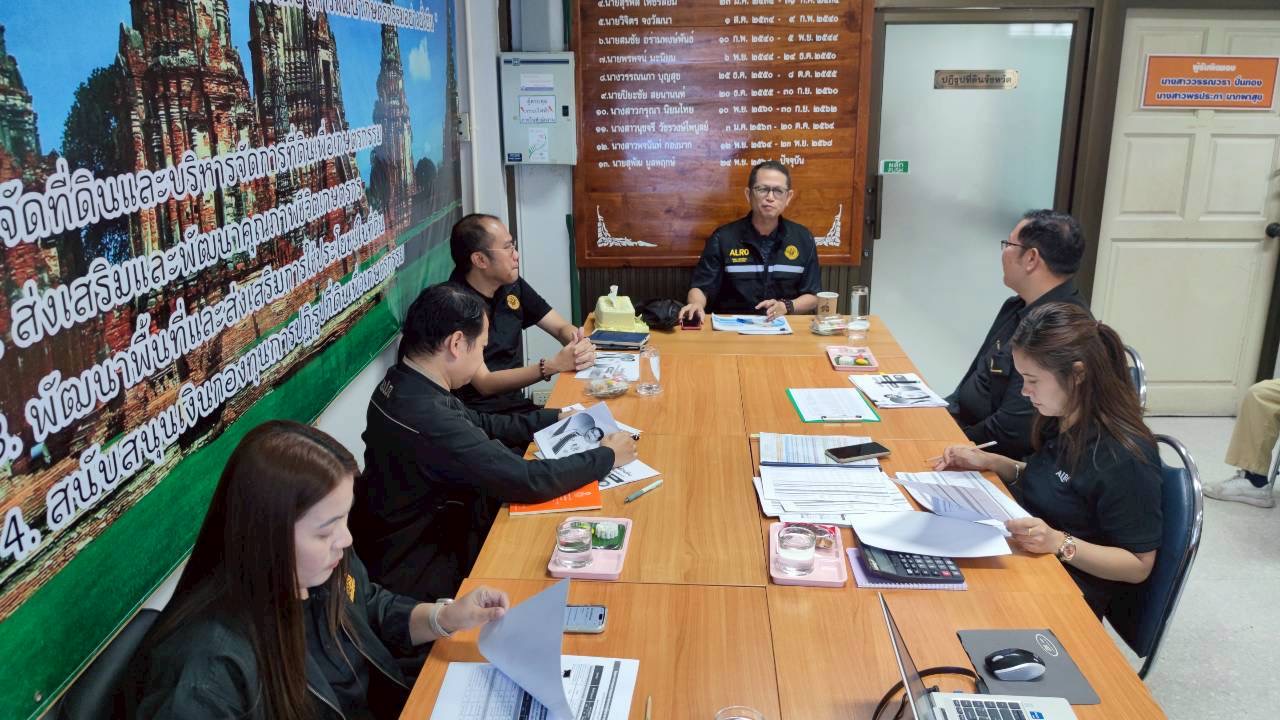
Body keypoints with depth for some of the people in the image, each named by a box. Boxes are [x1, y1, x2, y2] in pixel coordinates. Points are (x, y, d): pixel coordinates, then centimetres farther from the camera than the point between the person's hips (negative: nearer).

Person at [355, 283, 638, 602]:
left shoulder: (403, 384, -4)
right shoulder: (427, 418, -33)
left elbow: (478, 424, 12)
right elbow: (528, 481, -29)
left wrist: (556, 418, 9)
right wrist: (607, 456, -14)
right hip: (414, 573, -8)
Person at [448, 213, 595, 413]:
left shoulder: (512, 286, 5)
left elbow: (562, 328, 11)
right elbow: (484, 384, -19)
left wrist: (580, 343, -14)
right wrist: (554, 365, -26)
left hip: (516, 405, 7)